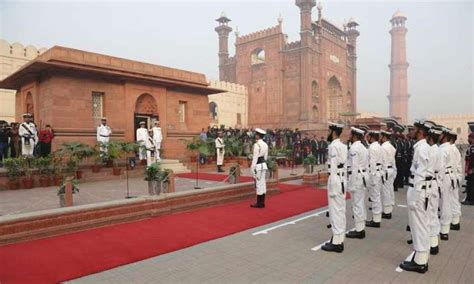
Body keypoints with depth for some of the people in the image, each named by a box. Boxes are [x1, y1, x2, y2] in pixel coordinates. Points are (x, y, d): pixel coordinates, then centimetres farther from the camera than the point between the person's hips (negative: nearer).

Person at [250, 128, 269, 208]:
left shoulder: (256, 145, -15)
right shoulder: (265, 144, 11)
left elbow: (255, 157, -16)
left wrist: (253, 167, -13)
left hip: (258, 165, -8)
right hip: (264, 165, 8)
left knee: (259, 184, -2)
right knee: (263, 184, 12)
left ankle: (259, 203, 6)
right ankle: (262, 202, 20)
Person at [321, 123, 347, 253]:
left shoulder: (333, 146, -15)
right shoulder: (343, 146, 12)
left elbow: (333, 169, -19)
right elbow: (343, 166, 13)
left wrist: (332, 188, -17)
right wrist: (342, 182, 16)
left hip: (335, 180, -9)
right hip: (342, 179, 9)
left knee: (336, 211, -2)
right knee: (340, 211, 14)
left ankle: (336, 242, 6)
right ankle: (339, 240, 23)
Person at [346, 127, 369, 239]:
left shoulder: (354, 148, -16)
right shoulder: (363, 147, 15)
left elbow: (354, 167, -20)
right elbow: (366, 164, 15)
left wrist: (351, 183, -18)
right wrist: (364, 177, 17)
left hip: (356, 177, -10)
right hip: (363, 176, 10)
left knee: (357, 204, -4)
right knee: (361, 203, 14)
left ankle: (359, 230, 3)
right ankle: (361, 228, 22)